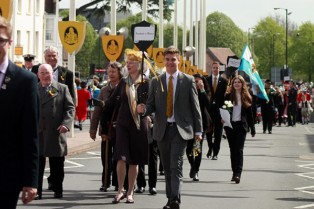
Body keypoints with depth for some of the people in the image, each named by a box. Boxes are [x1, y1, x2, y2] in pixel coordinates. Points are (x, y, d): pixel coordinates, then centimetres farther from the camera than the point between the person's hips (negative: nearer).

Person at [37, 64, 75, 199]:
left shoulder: (62, 89, 6)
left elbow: (70, 108, 2)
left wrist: (66, 123, -12)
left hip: (56, 132, -1)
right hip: (37, 132, 1)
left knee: (57, 163, 7)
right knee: (37, 162, -1)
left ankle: (57, 189, 17)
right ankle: (36, 191, 3)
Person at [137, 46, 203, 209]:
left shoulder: (188, 81, 2)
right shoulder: (156, 82, 9)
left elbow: (195, 107, 3)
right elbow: (151, 105, 9)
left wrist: (198, 130, 0)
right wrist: (144, 109, -15)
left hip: (180, 129, -3)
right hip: (162, 130, 3)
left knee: (176, 166, -14)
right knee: (167, 168, 10)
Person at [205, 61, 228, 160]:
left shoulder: (224, 81, 4)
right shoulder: (206, 80, 5)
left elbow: (225, 95, 1)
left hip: (219, 109, -1)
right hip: (209, 108, 1)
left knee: (218, 132, 0)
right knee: (208, 130, 5)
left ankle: (215, 153, 4)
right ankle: (210, 147, 28)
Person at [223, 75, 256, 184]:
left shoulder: (246, 97, 5)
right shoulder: (228, 96, 5)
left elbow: (250, 114, 7)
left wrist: (252, 129, 6)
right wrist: (223, 119, -14)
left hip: (241, 126, -2)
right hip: (230, 125, 2)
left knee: (239, 149, -11)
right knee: (232, 150, 7)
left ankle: (238, 173, -18)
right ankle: (235, 172, 16)